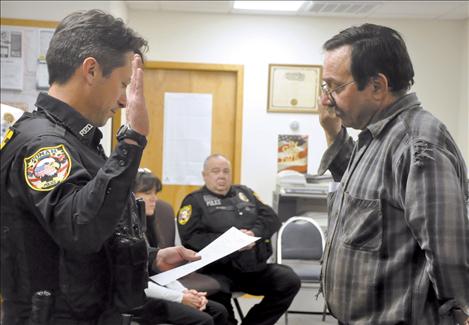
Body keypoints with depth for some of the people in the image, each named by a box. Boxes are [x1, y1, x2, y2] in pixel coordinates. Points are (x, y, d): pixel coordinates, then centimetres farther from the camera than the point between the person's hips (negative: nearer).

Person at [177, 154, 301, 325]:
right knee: (217, 294, -36)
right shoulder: (195, 200, 7)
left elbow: (272, 218, 12)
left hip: (255, 266, 6)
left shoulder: (245, 192, 22)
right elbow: (191, 238, -8)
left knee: (290, 281, -11)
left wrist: (254, 233, -10)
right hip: (218, 269, -5)